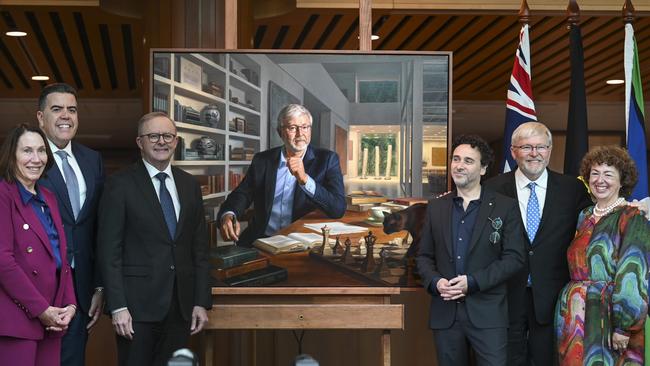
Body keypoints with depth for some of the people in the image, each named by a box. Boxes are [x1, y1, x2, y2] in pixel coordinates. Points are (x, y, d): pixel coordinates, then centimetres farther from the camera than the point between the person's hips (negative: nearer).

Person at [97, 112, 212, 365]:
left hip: (181, 306, 4)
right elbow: (109, 250, -7)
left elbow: (199, 248, 12)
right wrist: (117, 307, -13)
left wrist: (202, 302, 6)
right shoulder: (120, 185, -3)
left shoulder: (189, 185, 11)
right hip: (138, 305, -4)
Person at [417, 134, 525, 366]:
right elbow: (424, 256, 14)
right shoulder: (436, 207, 12)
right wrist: (435, 282, -7)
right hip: (445, 313, 3)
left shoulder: (505, 207, 1)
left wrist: (473, 282, -14)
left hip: (487, 314, -3)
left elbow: (514, 258, -5)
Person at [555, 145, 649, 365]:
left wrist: (623, 326, -19)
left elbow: (632, 277, -14)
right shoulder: (585, 217, 12)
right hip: (575, 318, 6)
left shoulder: (632, 219, -8)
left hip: (608, 319, -6)